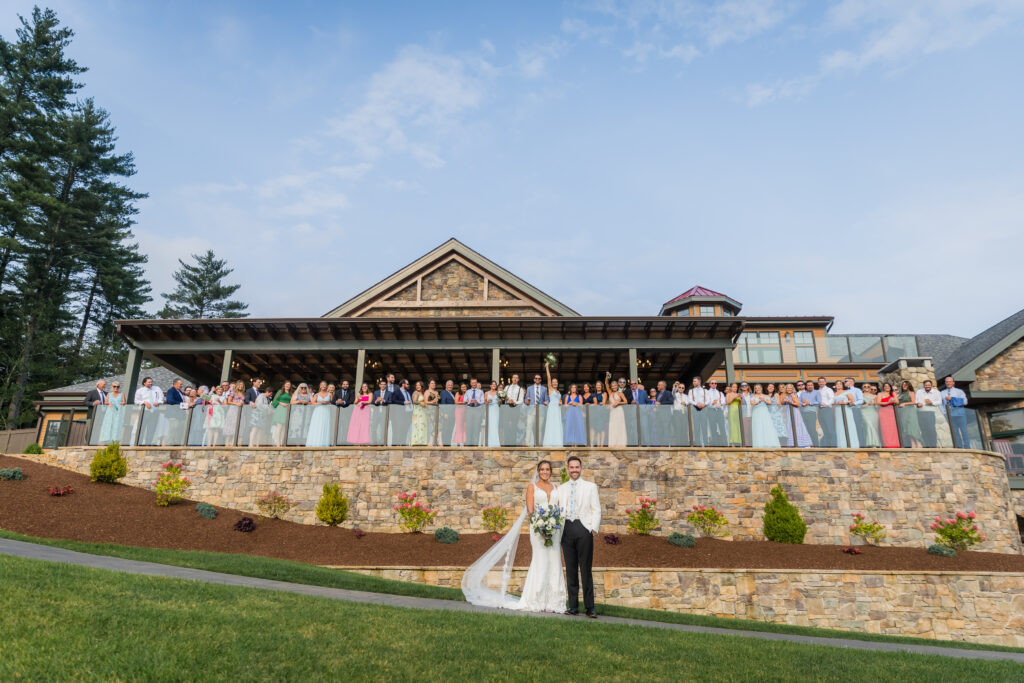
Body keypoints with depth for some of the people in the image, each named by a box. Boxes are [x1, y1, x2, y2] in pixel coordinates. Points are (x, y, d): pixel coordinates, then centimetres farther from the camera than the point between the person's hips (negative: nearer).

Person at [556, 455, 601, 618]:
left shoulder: (590, 486, 8)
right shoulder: (561, 488, 16)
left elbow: (596, 510, 4)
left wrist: (594, 529, -6)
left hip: (583, 528, -3)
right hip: (566, 529, 3)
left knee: (586, 569, -2)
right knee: (570, 569, 6)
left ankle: (590, 607, 4)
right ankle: (573, 606, 13)